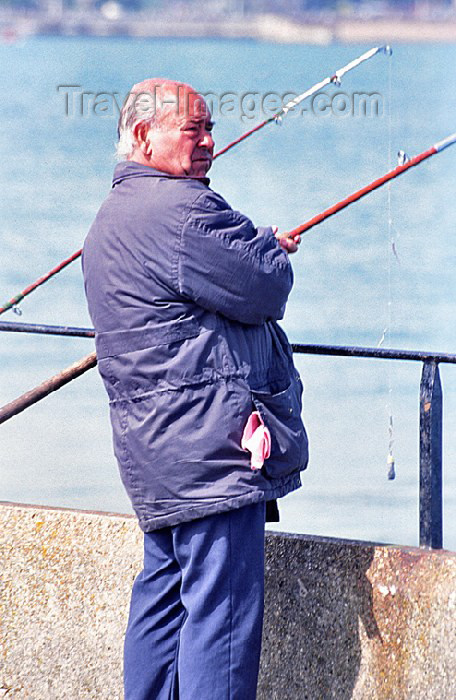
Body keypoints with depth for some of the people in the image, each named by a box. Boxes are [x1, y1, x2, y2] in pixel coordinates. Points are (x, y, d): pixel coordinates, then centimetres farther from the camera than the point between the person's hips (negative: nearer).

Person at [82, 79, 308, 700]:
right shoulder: (179, 207, -14)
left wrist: (260, 252, 16)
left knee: (163, 595, 15)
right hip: (212, 450, -11)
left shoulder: (111, 218, 21)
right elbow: (266, 291, -14)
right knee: (222, 608, -9)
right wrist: (272, 248, 8)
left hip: (153, 451, 11)